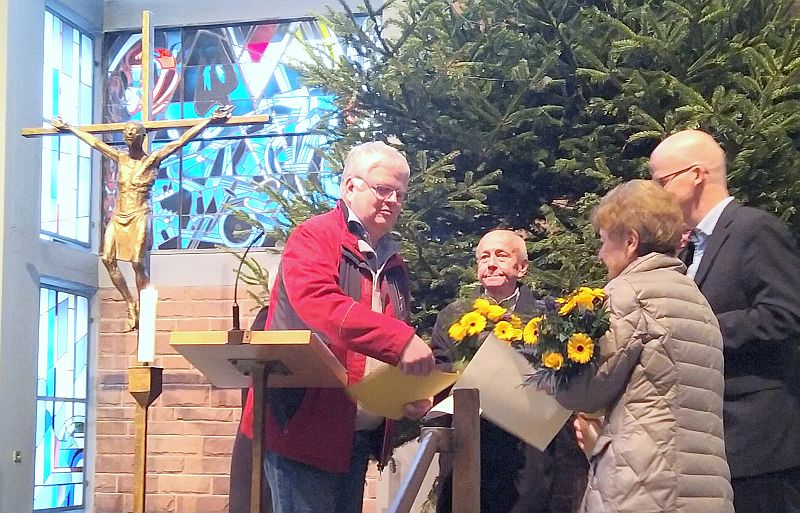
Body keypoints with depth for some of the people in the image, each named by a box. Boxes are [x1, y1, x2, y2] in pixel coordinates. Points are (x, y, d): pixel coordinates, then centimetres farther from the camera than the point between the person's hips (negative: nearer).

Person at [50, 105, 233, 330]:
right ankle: (130, 303, 4)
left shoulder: (152, 159, -1)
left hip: (139, 216, -5)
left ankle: (143, 307, -1)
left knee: (139, 263, -12)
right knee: (108, 259, -8)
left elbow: (181, 141, -5)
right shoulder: (120, 158, 12)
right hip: (118, 217, 5)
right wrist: (68, 128, 33)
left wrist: (210, 120, -10)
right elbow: (94, 142, 24)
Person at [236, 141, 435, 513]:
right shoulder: (314, 238, -7)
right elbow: (316, 302, -26)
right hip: (305, 427, -8)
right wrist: (399, 339, -33)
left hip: (361, 435, 8)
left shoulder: (392, 265, 17)